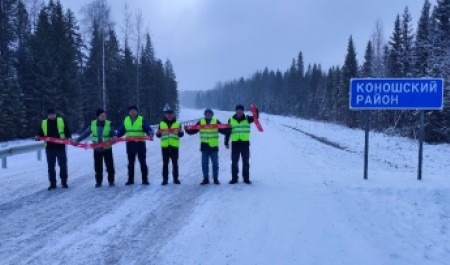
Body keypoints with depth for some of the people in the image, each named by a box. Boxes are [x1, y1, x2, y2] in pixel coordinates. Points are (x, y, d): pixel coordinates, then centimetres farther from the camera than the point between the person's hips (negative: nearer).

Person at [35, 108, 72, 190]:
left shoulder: (61, 121, 3)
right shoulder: (43, 123, 7)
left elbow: (67, 131, 3)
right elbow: (41, 134, 12)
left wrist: (68, 137, -16)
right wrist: (38, 137, -10)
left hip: (60, 147, -2)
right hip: (49, 148, 2)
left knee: (63, 165, 2)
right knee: (51, 167, 7)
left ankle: (64, 182, 15)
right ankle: (52, 183, 16)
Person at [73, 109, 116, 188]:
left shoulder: (109, 124, -7)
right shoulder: (93, 124, 0)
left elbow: (113, 134, -8)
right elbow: (85, 133, 5)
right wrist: (77, 140, 1)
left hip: (107, 148, -2)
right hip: (97, 149, 2)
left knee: (110, 165, 2)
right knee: (98, 167, 9)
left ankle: (111, 181, 15)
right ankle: (98, 182, 21)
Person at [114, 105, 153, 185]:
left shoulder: (142, 120, -4)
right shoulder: (126, 120, 7)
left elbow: (148, 129, -12)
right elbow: (121, 130, 7)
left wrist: (150, 134, -32)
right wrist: (116, 136, -12)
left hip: (140, 143, -3)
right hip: (130, 144, 3)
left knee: (142, 162, 3)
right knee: (131, 163, 11)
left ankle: (145, 179, 9)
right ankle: (130, 179, 20)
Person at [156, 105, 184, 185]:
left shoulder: (177, 123, 7)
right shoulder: (161, 123, 8)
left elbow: (181, 135, 6)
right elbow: (158, 135, 9)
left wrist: (180, 132, -15)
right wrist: (158, 133, -12)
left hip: (174, 146, 0)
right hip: (165, 146, 0)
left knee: (175, 163, 6)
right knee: (165, 163, 4)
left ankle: (176, 178, 14)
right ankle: (165, 179, 9)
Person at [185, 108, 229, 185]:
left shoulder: (216, 122, 4)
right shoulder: (201, 122, 6)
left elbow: (224, 130, 2)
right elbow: (193, 131, 7)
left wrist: (229, 129, -15)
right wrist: (187, 130, -10)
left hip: (214, 146, -1)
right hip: (204, 146, 1)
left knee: (215, 163, 5)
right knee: (204, 164, 5)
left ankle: (216, 178, 15)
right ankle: (206, 179, 14)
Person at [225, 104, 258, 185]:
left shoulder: (247, 119, 3)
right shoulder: (231, 120, 5)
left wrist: (255, 110, -30)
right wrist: (226, 142, 4)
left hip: (245, 143, 0)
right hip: (235, 143, 1)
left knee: (246, 162, 6)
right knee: (234, 162, 5)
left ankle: (246, 178, 14)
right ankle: (234, 178, 14)